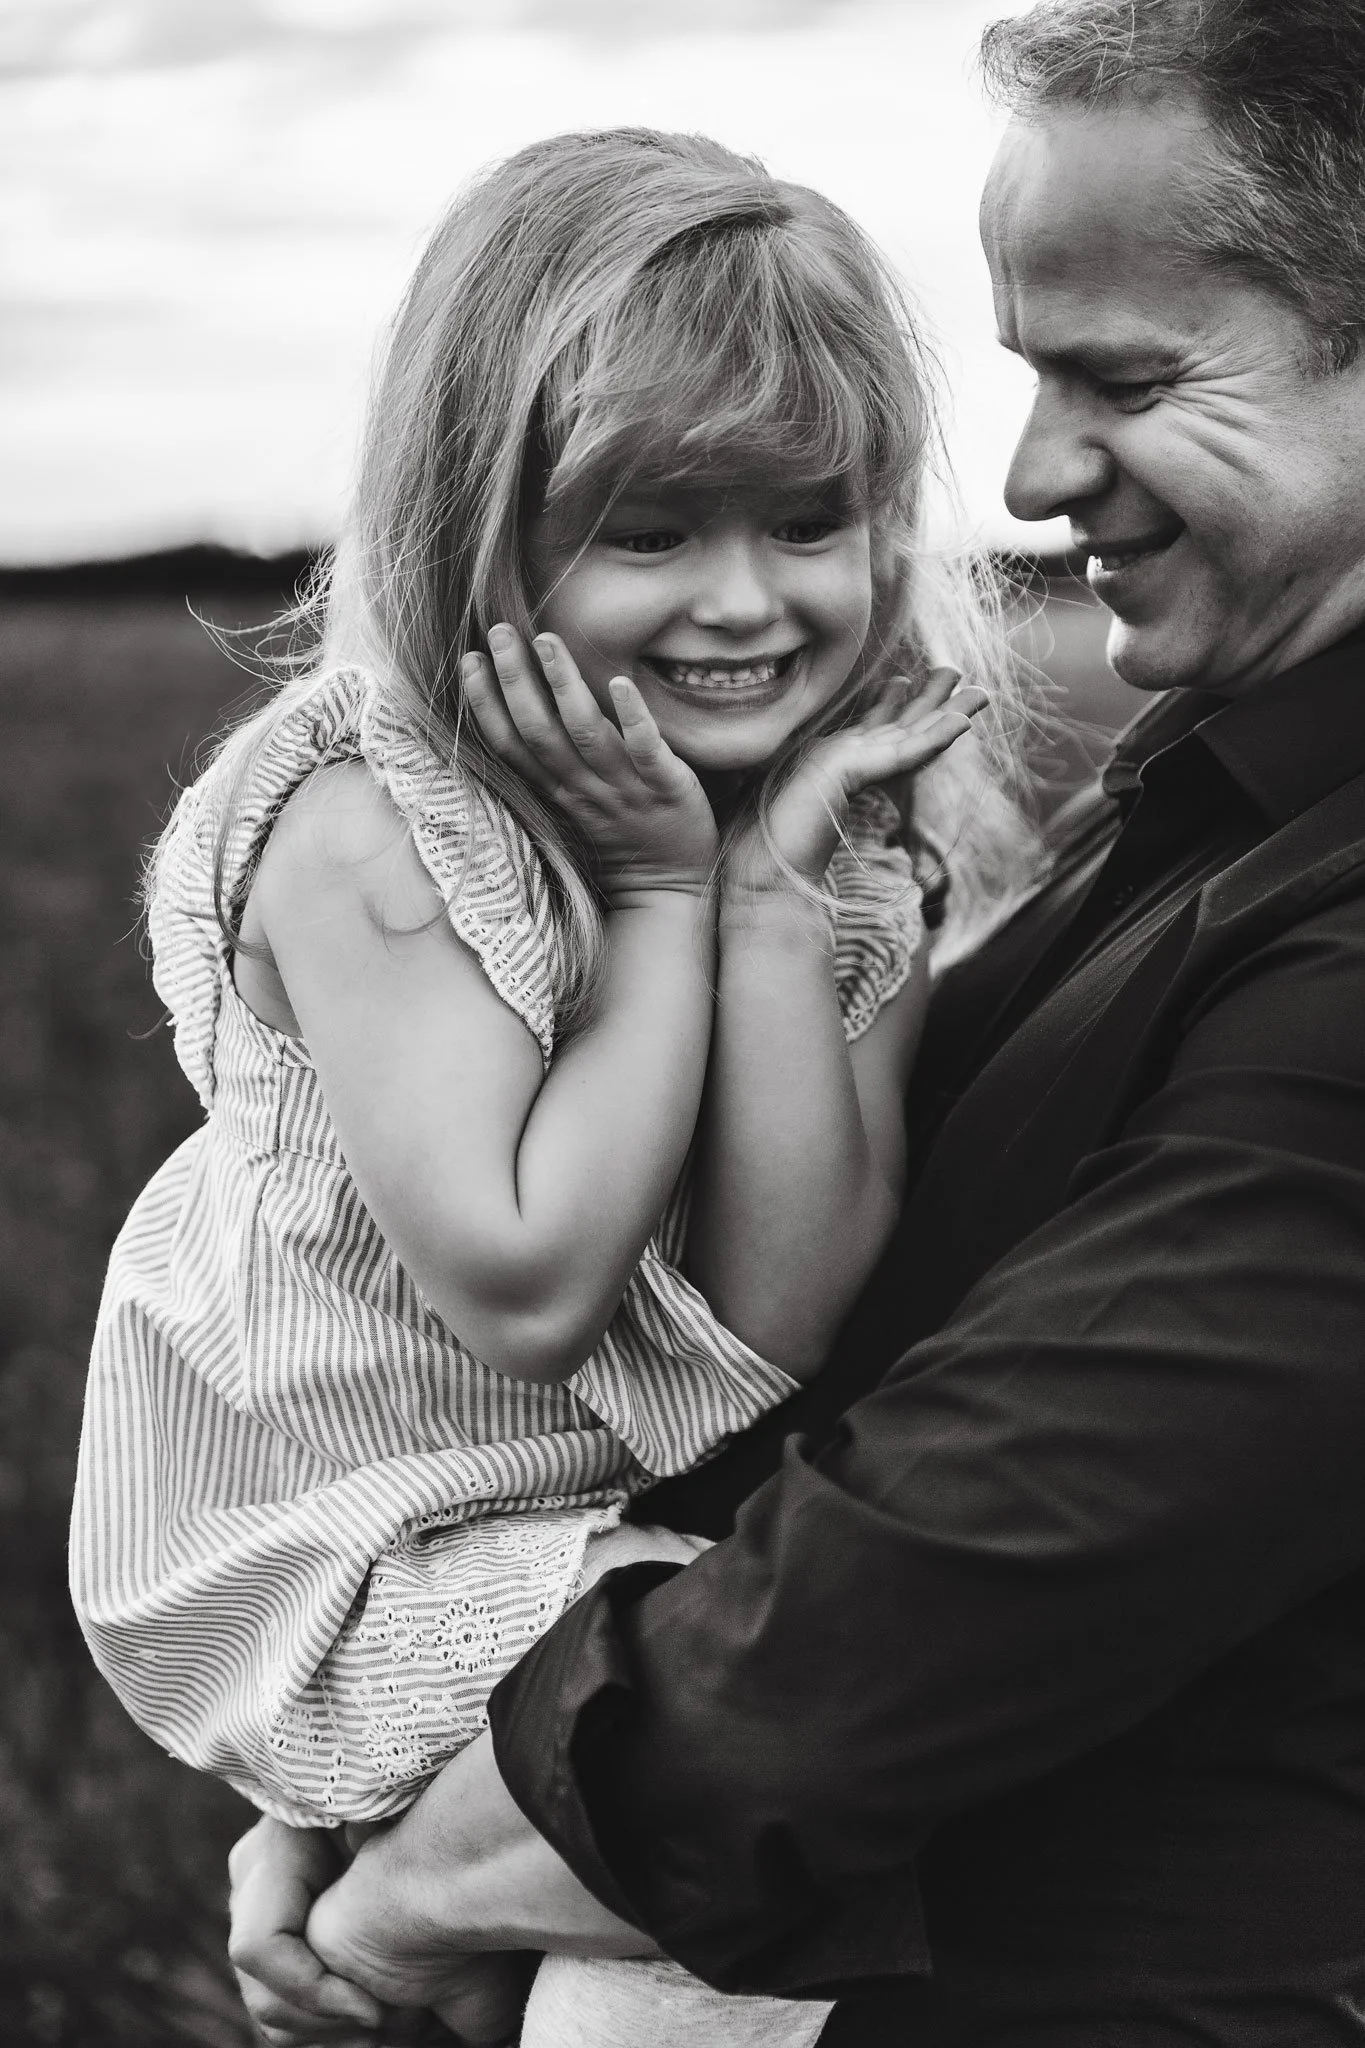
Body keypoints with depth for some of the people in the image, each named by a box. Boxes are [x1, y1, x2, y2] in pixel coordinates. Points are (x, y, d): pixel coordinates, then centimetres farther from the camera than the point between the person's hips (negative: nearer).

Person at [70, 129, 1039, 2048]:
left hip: (664, 1513, 7)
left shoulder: (848, 830, -2)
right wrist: (664, 889, -21)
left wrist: (773, 877, -18)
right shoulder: (372, 825, -18)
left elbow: (791, 1324, -13)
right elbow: (524, 1287, -25)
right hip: (350, 1568, -6)